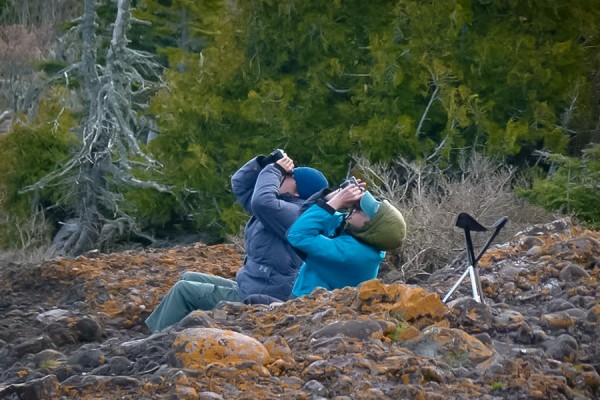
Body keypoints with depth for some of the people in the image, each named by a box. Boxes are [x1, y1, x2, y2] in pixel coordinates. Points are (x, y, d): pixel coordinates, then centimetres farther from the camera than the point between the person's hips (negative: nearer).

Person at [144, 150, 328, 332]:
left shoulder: (295, 214, -20)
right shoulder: (282, 205, 12)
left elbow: (262, 201, -38)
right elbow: (240, 184, 17)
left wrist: (274, 170, -22)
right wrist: (264, 163, 0)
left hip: (258, 298, -11)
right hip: (248, 288, 11)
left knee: (184, 290, -7)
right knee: (188, 279, 17)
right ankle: (153, 331, 16)